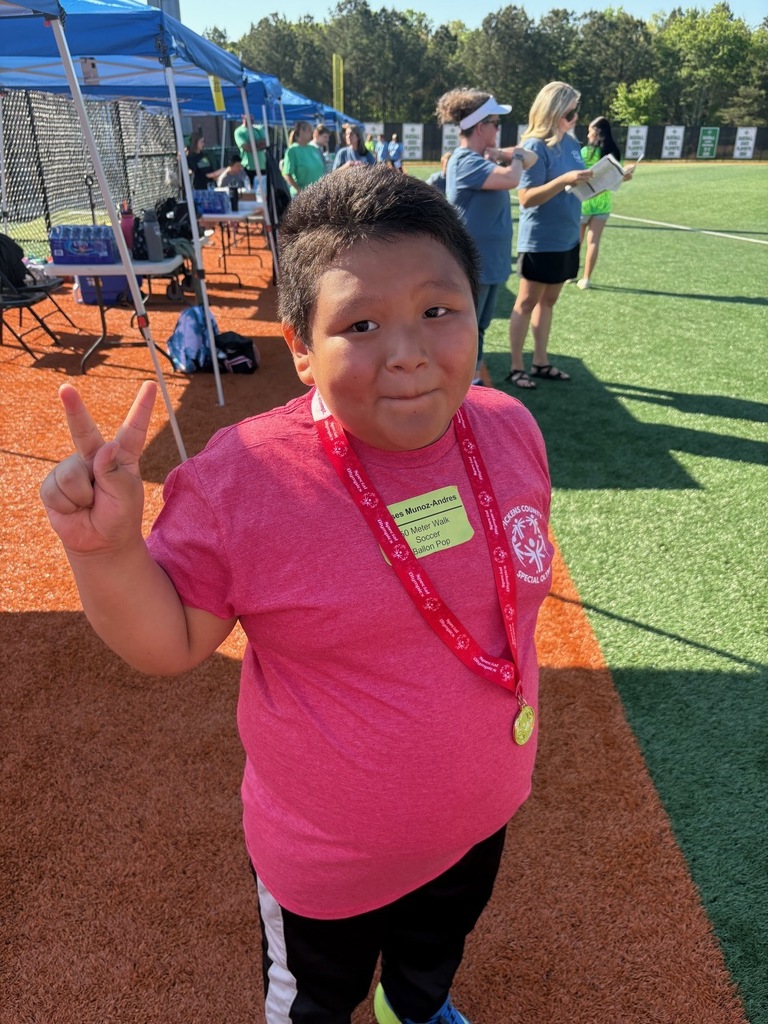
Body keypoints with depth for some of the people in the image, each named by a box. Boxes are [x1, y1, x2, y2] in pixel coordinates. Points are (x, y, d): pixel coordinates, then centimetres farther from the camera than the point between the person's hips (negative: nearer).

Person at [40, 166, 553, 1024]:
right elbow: (170, 643, -19)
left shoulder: (509, 429, -15)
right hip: (327, 851, -4)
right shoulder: (243, 479, -30)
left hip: (482, 810, 5)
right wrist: (107, 550, -38)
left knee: (440, 946, 38)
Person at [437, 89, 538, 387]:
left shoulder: (480, 157, 11)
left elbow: (530, 156, 15)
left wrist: (502, 154, -5)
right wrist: (515, 158, -9)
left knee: (478, 328, 18)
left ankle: (473, 379, 30)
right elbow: (510, 179, -31)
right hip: (471, 264, -10)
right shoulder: (465, 161, -18)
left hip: (488, 261, 10)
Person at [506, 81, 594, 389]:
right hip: (540, 241, -8)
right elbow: (526, 198, -20)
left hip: (566, 238, 8)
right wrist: (564, 180, -29)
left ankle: (540, 362, 23)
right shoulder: (535, 146, -15)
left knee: (547, 301, 14)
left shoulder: (570, 142, 8)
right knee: (527, 302, 1)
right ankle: (516, 367, 10)